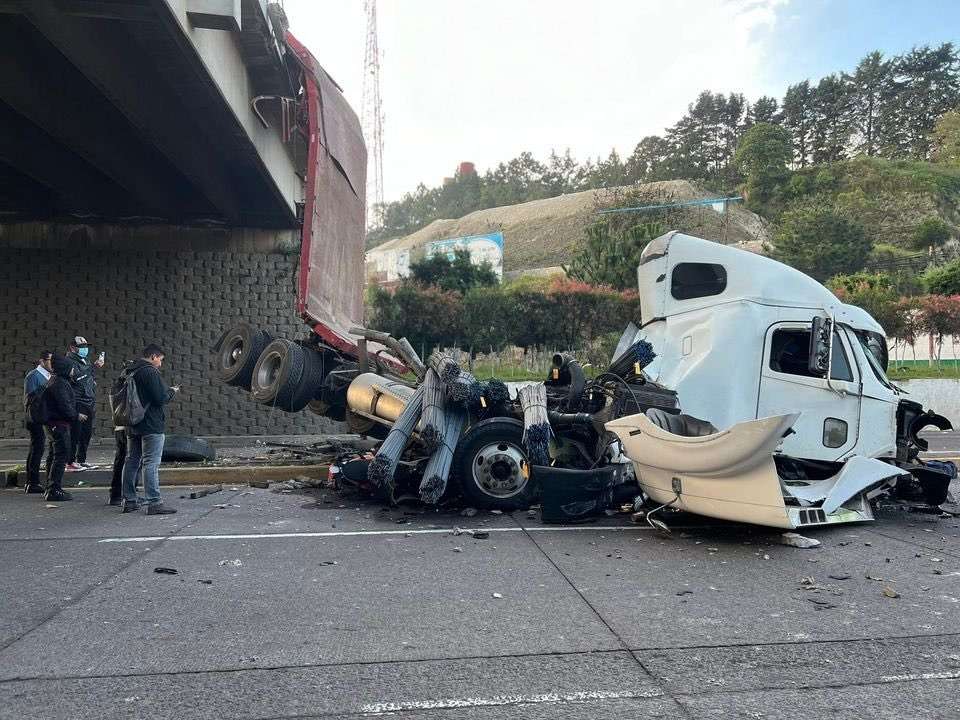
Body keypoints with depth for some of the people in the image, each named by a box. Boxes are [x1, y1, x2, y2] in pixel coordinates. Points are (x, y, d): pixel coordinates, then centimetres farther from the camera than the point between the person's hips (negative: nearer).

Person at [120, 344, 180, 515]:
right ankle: (154, 502, -10)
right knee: (151, 464, -9)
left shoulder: (130, 372, 14)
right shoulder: (151, 372, -14)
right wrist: (172, 391, 1)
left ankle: (129, 501, 18)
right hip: (151, 425, -9)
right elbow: (160, 398, -20)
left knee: (131, 462, 13)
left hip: (133, 425, 9)